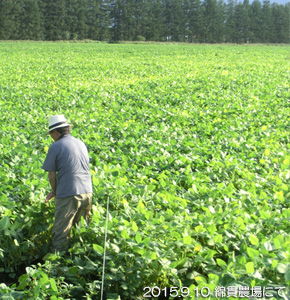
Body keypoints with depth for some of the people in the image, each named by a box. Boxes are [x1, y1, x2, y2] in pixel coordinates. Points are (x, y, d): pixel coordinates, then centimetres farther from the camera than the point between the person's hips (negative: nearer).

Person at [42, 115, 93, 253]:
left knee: (61, 232, 1)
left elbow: (52, 175, -6)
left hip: (68, 195, -6)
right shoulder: (81, 144, 13)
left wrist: (55, 191, 14)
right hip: (87, 192, 6)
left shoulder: (55, 147, -7)